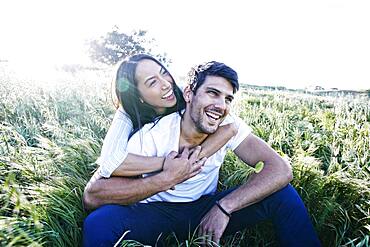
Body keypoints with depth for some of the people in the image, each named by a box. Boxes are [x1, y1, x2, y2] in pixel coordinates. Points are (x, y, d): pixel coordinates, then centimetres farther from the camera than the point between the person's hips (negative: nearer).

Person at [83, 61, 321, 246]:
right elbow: (92, 195, -26)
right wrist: (165, 179, -35)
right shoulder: (152, 136, -22)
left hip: (207, 208, 3)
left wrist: (224, 207, -29)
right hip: (156, 214, -2)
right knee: (98, 224, -32)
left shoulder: (229, 126, -14)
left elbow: (281, 169, -21)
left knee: (283, 195, -15)